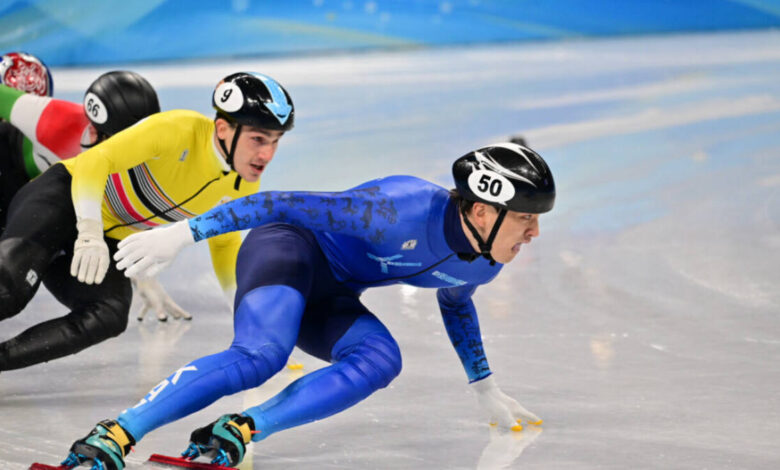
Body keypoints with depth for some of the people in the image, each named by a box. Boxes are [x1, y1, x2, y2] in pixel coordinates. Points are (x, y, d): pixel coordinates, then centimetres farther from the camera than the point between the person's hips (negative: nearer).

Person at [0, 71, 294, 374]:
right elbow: (95, 161, -28)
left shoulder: (244, 186, -4)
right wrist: (89, 234, -39)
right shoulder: (180, 130, -25)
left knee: (111, 317, -24)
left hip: (111, 243, 6)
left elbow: (224, 241, 14)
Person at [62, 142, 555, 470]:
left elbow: (455, 300, 22)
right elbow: (288, 205, -26)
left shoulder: (483, 264, -4)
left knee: (381, 360, -25)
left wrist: (486, 387, 29)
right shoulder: (404, 212, -30)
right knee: (260, 356, -36)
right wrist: (182, 233, -29)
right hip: (290, 249, -8)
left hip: (328, 299, 8)